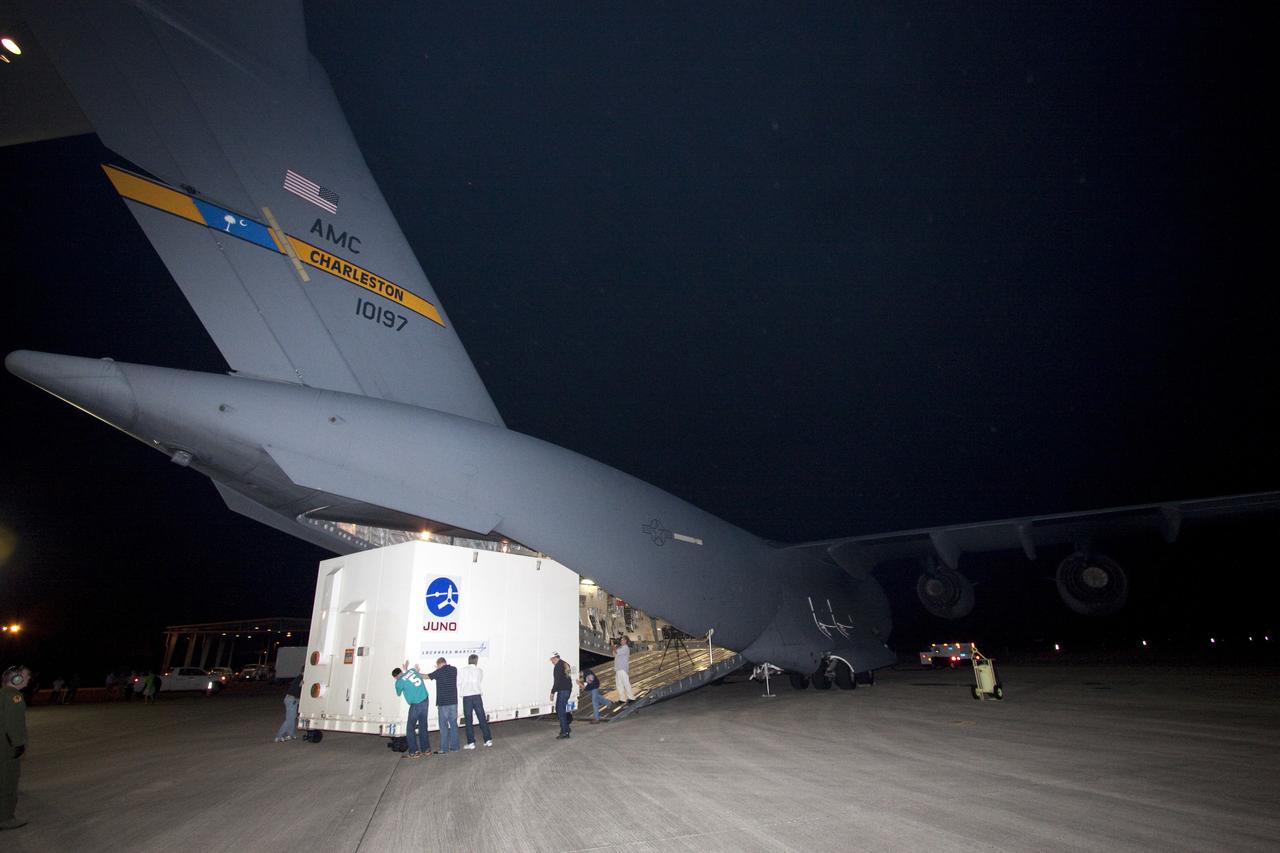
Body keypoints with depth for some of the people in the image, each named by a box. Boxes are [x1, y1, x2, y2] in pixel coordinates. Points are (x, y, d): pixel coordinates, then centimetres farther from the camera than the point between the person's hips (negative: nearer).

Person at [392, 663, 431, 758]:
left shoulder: (399, 682, -5)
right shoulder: (412, 670, 6)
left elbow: (398, 694, 16)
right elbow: (421, 676, 27)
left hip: (416, 705, -6)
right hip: (425, 701, 6)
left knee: (410, 728, 9)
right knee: (423, 726, 16)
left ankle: (414, 752, 9)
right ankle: (426, 749, 22)